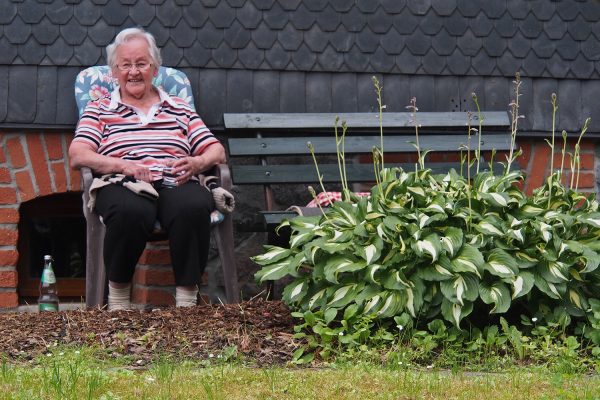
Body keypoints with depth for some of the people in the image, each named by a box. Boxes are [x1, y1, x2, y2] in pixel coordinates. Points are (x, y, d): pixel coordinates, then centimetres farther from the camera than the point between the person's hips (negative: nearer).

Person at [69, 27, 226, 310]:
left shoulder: (179, 109, 27)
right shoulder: (99, 110, 21)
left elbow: (216, 151, 19)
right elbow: (78, 156, 4)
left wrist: (197, 163, -7)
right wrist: (123, 165, -15)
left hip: (175, 184, 2)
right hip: (123, 186, -1)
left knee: (194, 206, -37)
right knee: (131, 211, -40)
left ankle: (186, 299, -25)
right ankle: (118, 295, -17)